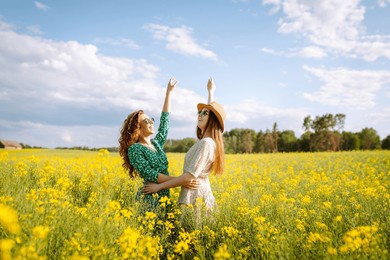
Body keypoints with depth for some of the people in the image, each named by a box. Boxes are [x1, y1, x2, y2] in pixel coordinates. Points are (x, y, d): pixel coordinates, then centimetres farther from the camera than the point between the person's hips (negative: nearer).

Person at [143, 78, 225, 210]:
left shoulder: (206, 143, -17)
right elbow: (211, 110, 27)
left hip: (194, 196, -9)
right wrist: (211, 91, 38)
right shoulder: (209, 139, 8)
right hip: (201, 193, 9)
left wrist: (159, 186, -17)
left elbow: (190, 176, -22)